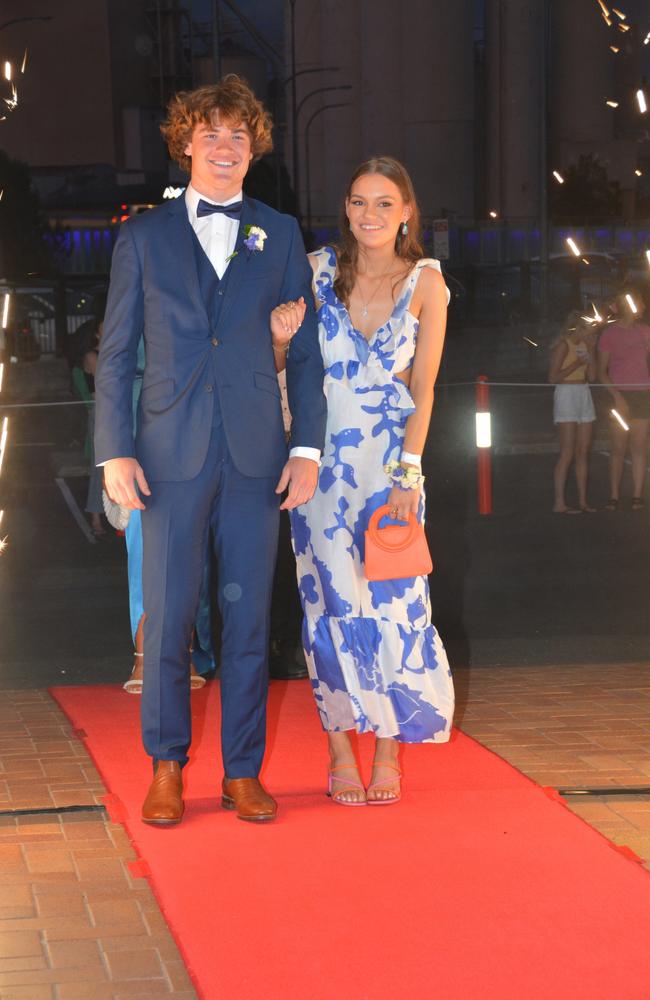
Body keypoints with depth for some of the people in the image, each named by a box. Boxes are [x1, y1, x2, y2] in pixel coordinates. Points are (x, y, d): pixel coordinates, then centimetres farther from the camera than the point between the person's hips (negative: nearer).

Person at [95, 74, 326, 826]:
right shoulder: (144, 236, 8)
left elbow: (305, 348, 10)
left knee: (248, 617, 4)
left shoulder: (279, 234, 11)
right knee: (167, 617, 1)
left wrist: (308, 447, 1)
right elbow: (115, 353, 6)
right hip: (172, 454, -1)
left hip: (256, 454, 1)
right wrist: (114, 451, -3)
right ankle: (167, 769, 13)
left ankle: (242, 771, 13)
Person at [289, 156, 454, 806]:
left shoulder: (424, 282, 2)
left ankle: (387, 750, 9)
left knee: (391, 598, -1)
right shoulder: (316, 270, 3)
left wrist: (408, 472, -8)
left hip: (392, 454, 0)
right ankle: (340, 749, 8)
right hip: (324, 454, 1)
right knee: (331, 597, 1)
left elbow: (423, 385, 0)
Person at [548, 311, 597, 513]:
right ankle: (559, 503, -9)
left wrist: (591, 351, 2)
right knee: (568, 452, -10)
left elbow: (592, 376, 10)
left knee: (583, 451, 5)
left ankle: (582, 501, 8)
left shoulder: (584, 344, 13)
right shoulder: (563, 345, -9)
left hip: (584, 396, 8)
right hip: (566, 395, -8)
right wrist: (577, 363, -16)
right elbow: (553, 377, -14)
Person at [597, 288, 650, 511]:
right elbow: (602, 371, -2)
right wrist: (616, 395, -12)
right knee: (618, 449, -2)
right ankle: (614, 496, 3)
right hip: (619, 394, -3)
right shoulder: (609, 334, -2)